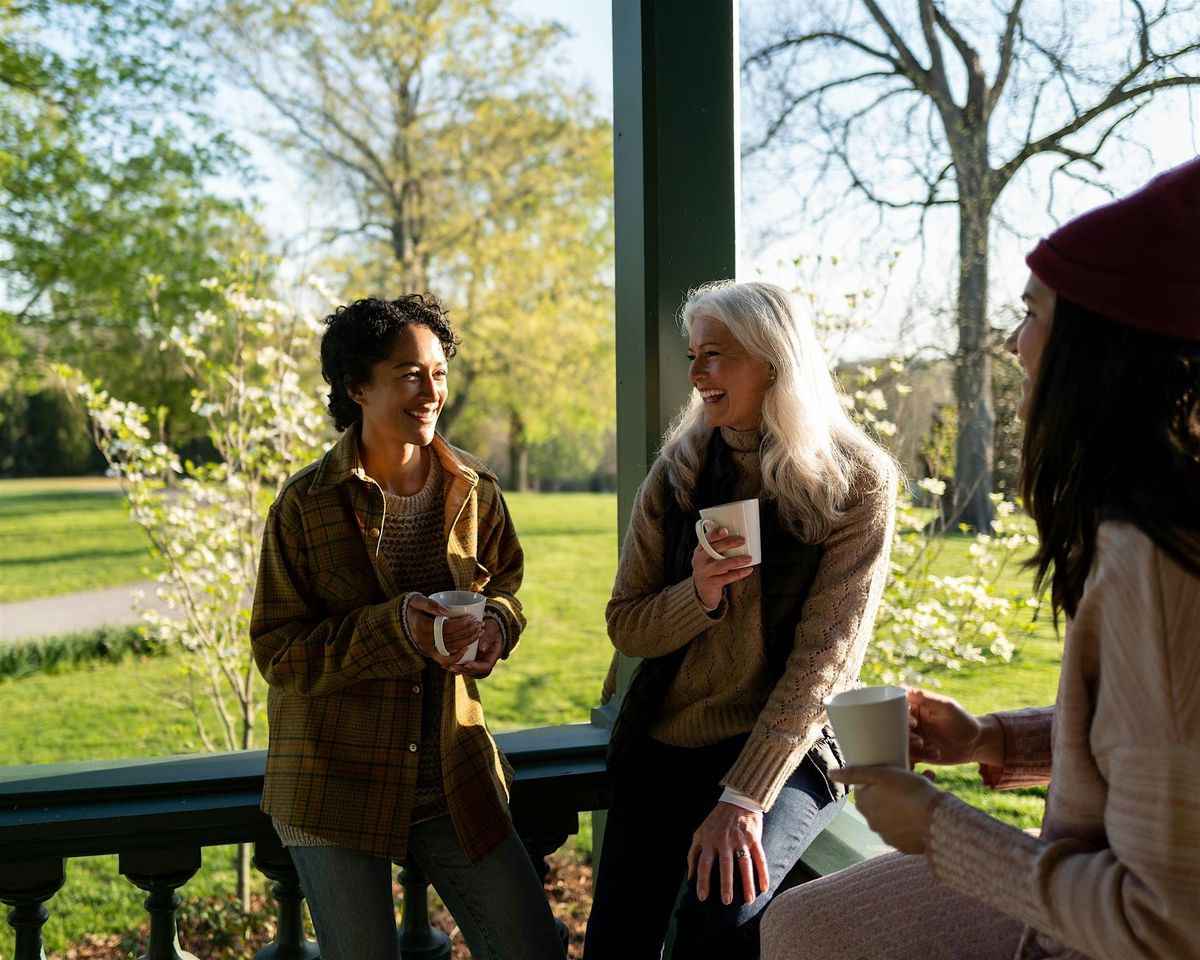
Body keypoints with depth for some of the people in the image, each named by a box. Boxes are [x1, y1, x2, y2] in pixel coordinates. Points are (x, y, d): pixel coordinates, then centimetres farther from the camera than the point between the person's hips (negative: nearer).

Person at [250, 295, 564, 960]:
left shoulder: (475, 492, 0)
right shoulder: (306, 504, -10)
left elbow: (506, 589, 14)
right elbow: (278, 654, -10)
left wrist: (494, 624, -11)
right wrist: (393, 629, -25)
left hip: (453, 778, 3)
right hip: (336, 786, -3)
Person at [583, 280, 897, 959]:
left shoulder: (855, 484, -9)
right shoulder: (677, 474, 2)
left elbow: (823, 660, -14)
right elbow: (625, 626, 5)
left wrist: (744, 797, -21)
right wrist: (698, 596, -17)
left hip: (785, 750, -3)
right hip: (661, 744, 4)